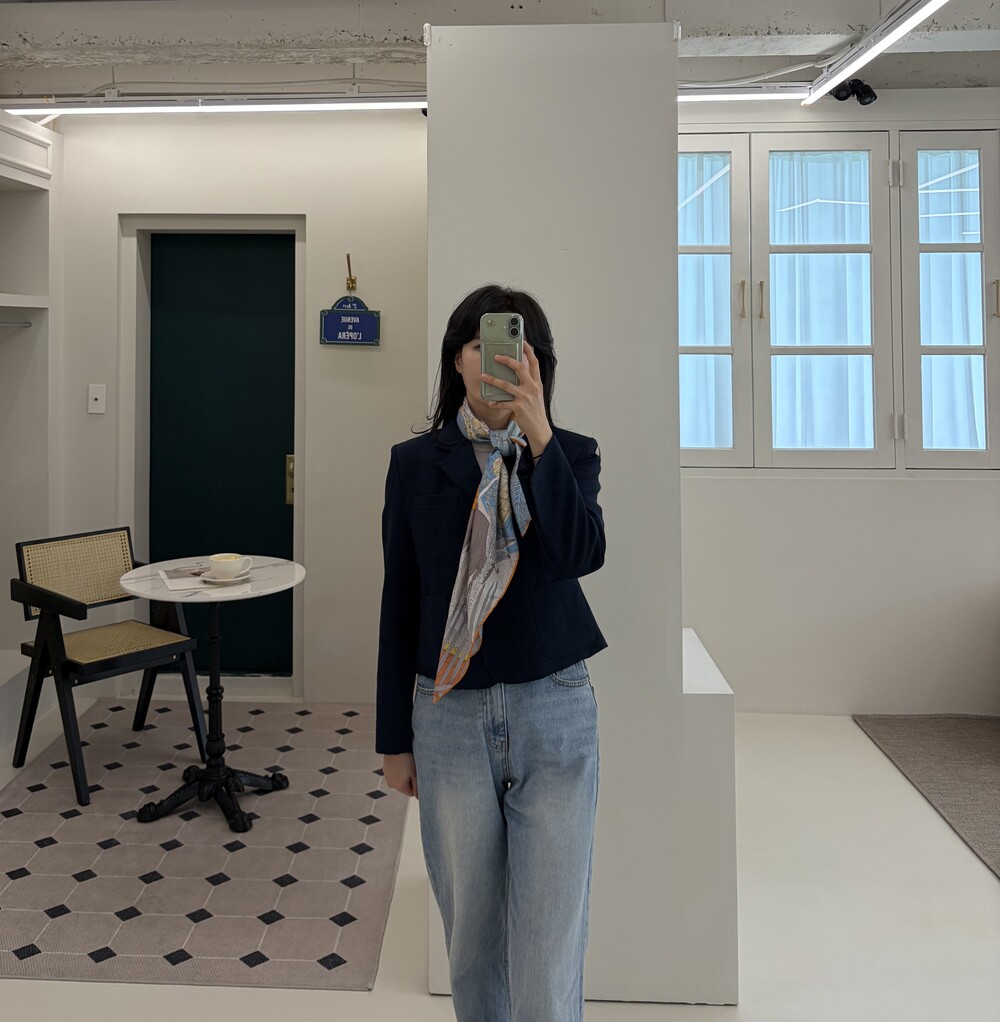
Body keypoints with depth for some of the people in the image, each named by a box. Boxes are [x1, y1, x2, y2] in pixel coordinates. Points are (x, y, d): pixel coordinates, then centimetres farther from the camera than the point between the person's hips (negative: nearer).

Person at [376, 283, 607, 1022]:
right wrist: (394, 737, 6)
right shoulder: (416, 462, 2)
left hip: (554, 710, -1)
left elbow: (581, 554, -17)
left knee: (550, 946, 1)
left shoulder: (572, 455, 2)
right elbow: (400, 600, 4)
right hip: (449, 714, 1)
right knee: (471, 935, 14)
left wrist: (540, 437, -24)